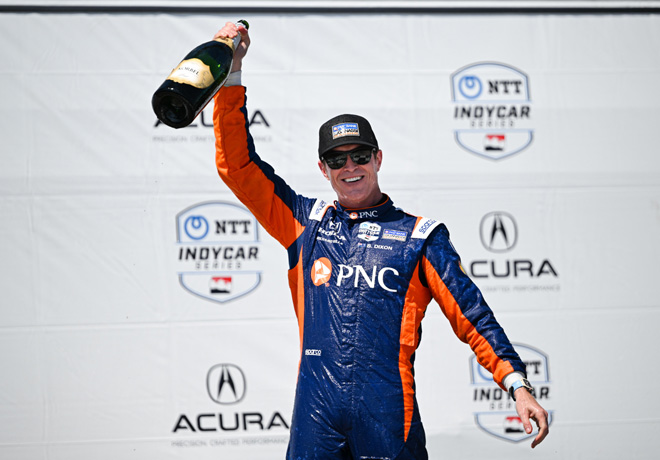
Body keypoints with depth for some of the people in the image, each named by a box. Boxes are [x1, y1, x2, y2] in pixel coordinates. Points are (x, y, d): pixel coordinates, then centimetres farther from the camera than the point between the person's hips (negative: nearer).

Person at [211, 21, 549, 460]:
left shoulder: (420, 235, 9)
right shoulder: (306, 223, 15)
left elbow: (471, 314, 5)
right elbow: (238, 165, 13)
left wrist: (518, 383, -5)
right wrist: (232, 72, 7)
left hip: (389, 416, -2)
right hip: (316, 418, 2)